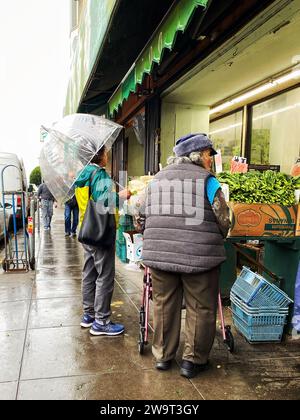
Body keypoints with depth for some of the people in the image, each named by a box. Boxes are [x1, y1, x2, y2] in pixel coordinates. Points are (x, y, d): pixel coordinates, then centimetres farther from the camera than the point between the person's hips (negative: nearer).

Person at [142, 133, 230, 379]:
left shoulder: (157, 179, 12)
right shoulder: (206, 180, -4)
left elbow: (146, 215, 15)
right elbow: (223, 220, -3)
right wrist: (214, 242, 16)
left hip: (159, 254, 5)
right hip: (199, 257, -5)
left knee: (164, 305, 17)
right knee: (200, 308, 11)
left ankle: (163, 356, 30)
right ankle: (193, 360, 21)